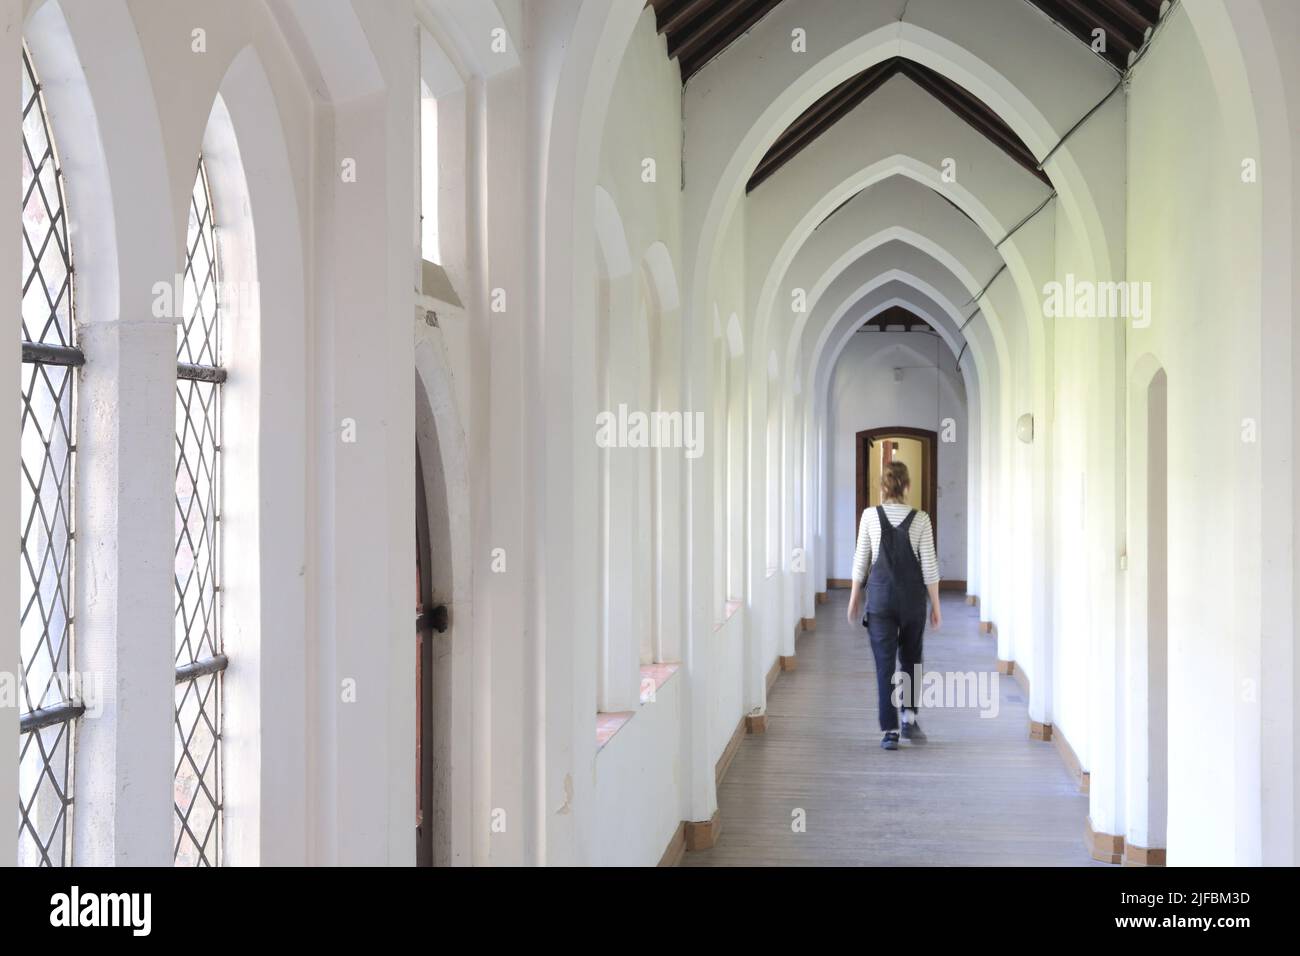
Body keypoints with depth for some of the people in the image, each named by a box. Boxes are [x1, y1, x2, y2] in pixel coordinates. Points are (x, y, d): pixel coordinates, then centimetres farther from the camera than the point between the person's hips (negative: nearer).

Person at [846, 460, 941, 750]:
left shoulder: (870, 516, -6)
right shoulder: (920, 519, -7)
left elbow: (861, 561, -1)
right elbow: (929, 566, -6)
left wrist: (854, 598, 11)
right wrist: (936, 606, 3)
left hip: (880, 595, 0)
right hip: (912, 597, 0)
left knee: (884, 663, 4)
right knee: (911, 659, 20)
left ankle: (889, 730, 2)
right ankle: (909, 717, 13)